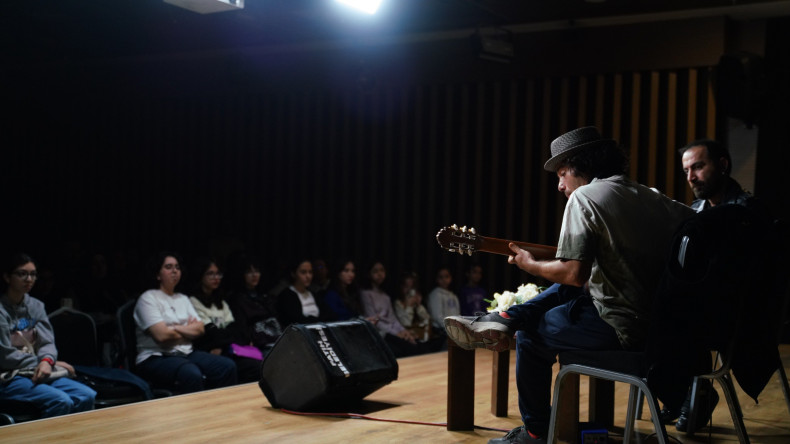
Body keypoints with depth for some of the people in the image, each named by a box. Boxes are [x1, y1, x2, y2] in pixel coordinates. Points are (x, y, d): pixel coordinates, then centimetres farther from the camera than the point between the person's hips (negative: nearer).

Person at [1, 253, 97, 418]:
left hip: (37, 373, 7)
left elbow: (47, 343, 7)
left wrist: (47, 361, -17)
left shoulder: (36, 306, 14)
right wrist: (47, 362, -8)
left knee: (87, 396, -14)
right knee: (61, 401, -29)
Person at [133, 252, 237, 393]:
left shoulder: (183, 299, 21)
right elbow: (162, 335, -14)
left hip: (187, 353, 7)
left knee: (228, 366, -18)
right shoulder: (148, 299, -1)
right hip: (156, 357, -7)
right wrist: (189, 330, 3)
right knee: (192, 374, -38)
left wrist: (175, 328, -6)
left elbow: (200, 329, 9)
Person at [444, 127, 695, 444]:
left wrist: (530, 265, -1)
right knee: (565, 289, 26)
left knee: (531, 334, 14)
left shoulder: (584, 196, -11)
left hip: (623, 328, -7)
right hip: (664, 320, 8)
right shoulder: (653, 198, 9)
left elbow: (575, 273, -20)